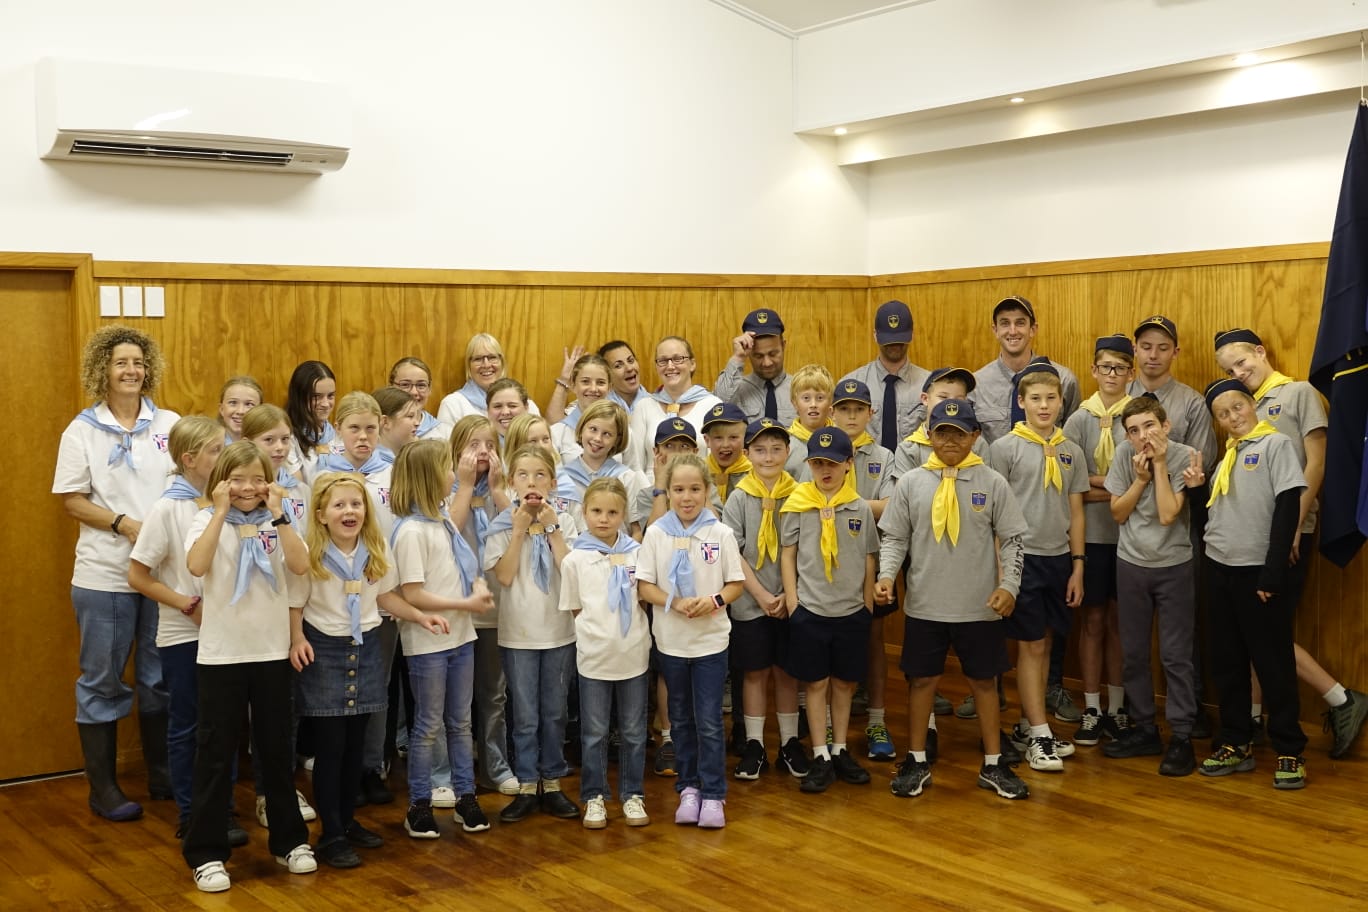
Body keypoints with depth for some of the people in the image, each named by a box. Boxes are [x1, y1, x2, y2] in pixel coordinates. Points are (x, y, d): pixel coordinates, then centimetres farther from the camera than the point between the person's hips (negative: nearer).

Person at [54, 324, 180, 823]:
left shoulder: (170, 424, 4)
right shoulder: (83, 430, -1)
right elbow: (72, 500, -4)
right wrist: (124, 524, -17)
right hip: (105, 574, -2)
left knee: (161, 677, 12)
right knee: (102, 679, 7)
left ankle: (163, 775, 25)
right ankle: (102, 786, 17)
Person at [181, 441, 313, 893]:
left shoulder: (276, 523, 2)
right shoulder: (207, 521, -3)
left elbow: (300, 565, -15)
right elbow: (196, 566, -22)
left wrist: (277, 513, -17)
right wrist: (222, 511, -20)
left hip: (272, 652, 2)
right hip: (221, 654, -2)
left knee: (277, 750, 13)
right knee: (215, 754, 3)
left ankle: (290, 840, 26)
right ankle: (206, 853, 13)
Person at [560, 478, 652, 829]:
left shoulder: (636, 554, 1)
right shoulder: (575, 559, -3)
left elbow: (646, 599, 9)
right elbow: (574, 609, 4)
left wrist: (627, 628, 0)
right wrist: (599, 630, -3)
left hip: (634, 655, 1)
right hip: (594, 656, -1)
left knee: (634, 731, 10)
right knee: (594, 732, 8)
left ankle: (632, 795, 21)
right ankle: (594, 797, 19)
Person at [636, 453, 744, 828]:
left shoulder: (721, 534, -5)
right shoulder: (656, 533, -3)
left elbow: (735, 584, 0)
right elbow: (644, 586, -3)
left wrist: (714, 600, -20)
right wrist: (675, 603, -20)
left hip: (710, 640, -1)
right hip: (670, 640, 2)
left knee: (709, 722, 0)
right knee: (681, 719, 14)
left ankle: (713, 794, 10)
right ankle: (688, 787, 26)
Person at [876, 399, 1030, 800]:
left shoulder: (993, 483, -2)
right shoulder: (912, 482, 0)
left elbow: (1012, 540, 1)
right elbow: (894, 537, 3)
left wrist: (1009, 584, -11)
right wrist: (886, 574, -12)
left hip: (980, 606, 0)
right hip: (924, 605, 1)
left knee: (984, 680, 10)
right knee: (921, 679, 9)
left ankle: (993, 764, 22)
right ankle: (917, 762, 23)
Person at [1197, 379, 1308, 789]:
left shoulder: (1275, 443, -5)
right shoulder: (1226, 454, 14)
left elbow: (1288, 508, -12)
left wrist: (1273, 573, -16)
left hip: (1257, 570, -6)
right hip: (1219, 568, 6)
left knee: (1273, 662, -2)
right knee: (1227, 660, 10)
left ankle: (1289, 751, 6)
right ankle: (1236, 744, 18)